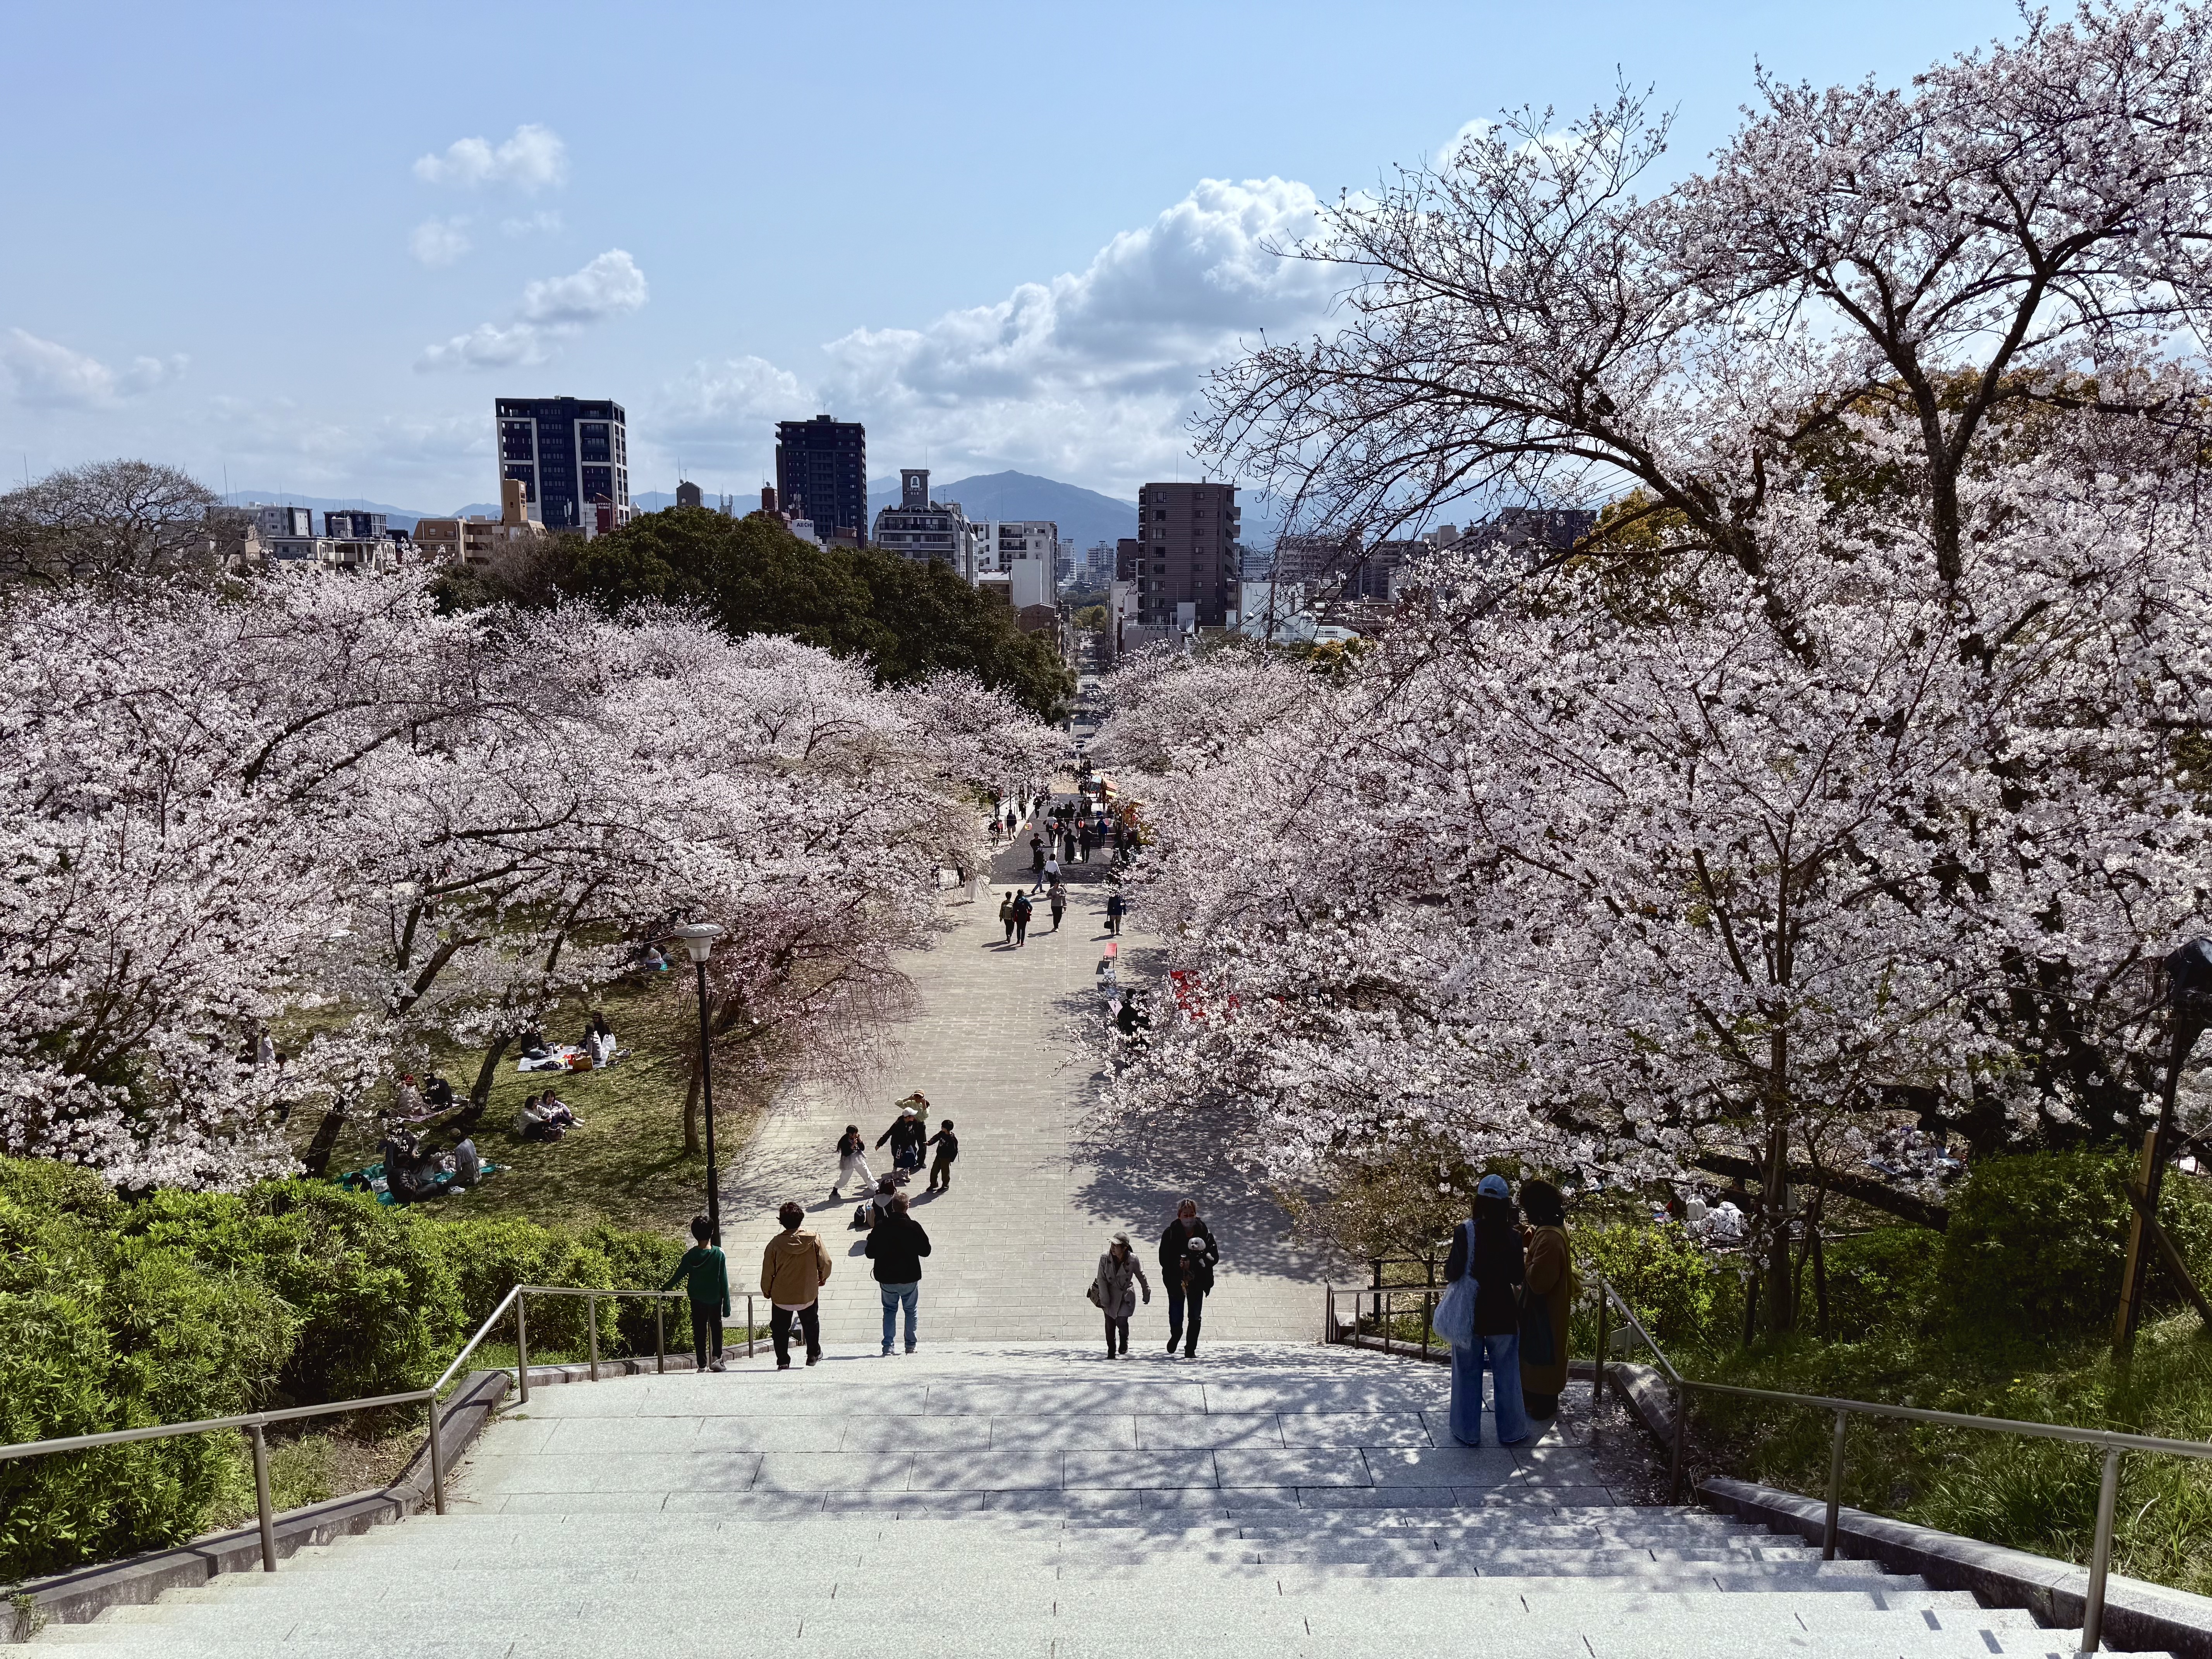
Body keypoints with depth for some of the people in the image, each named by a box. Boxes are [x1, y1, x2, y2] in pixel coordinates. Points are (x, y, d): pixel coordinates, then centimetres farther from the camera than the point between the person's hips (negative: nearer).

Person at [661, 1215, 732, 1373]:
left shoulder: (690, 1256, -10)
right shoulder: (718, 1255, -13)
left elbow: (678, 1276, -1)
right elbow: (724, 1281, -10)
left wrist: (665, 1288, 19)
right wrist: (727, 1305, -3)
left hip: (697, 1300, 1)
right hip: (715, 1299, -1)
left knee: (699, 1331, 10)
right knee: (716, 1327, 15)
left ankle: (702, 1365, 10)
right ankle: (716, 1357, 1)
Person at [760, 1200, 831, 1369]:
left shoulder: (776, 1244, -15)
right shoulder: (813, 1240, -13)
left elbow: (768, 1272, -8)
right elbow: (825, 1263, -7)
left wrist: (766, 1291, 10)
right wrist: (823, 1278, 14)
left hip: (781, 1296, -1)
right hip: (808, 1294, 1)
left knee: (780, 1329, 15)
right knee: (811, 1324, 23)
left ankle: (783, 1361, 14)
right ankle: (814, 1355, 32)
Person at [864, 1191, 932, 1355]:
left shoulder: (880, 1227, -11)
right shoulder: (914, 1227, -13)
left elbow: (870, 1254, -5)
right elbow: (926, 1251, -4)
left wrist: (872, 1238, 13)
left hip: (887, 1279, 1)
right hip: (909, 1279, -1)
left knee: (889, 1311, 16)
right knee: (911, 1311, 17)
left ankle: (888, 1348, 6)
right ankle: (910, 1346, 18)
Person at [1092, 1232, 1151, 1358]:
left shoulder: (1133, 1259, -16)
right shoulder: (1105, 1258, -15)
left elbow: (1141, 1277, 0)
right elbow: (1102, 1279, -8)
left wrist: (1147, 1294, 11)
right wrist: (1104, 1300, -10)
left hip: (1126, 1296, -2)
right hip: (1110, 1295, 2)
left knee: (1122, 1321, -17)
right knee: (1110, 1325, 6)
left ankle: (1123, 1350, 9)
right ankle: (1111, 1352, 27)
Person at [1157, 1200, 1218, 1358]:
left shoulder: (1204, 1233, -4)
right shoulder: (1170, 1234, -6)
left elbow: (1214, 1256, -7)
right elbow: (1164, 1259, -8)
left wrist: (1193, 1263, -18)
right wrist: (1179, 1264, -24)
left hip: (1197, 1281, 1)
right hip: (1176, 1281, -1)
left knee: (1195, 1317, 5)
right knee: (1176, 1317, 7)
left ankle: (1191, 1349, 17)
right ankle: (1176, 1335, 39)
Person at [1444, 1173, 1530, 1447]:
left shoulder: (1466, 1232, -16)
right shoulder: (1513, 1236, -8)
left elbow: (1453, 1273, -16)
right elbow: (1518, 1278, 1)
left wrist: (1447, 1266, 5)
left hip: (1469, 1313, -2)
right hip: (1503, 1314, 2)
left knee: (1467, 1374, 12)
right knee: (1506, 1375, 15)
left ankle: (1467, 1432, 20)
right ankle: (1511, 1431, 25)